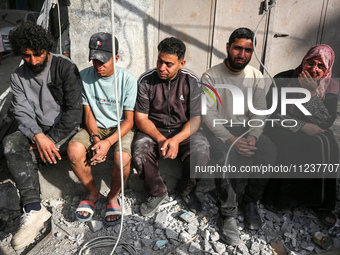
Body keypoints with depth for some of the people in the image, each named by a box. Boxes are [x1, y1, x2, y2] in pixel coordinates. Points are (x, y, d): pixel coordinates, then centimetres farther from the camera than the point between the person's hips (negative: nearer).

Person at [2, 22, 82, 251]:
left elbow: (74, 109, -15)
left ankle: (33, 209, -8)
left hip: (65, 128, -4)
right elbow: (22, 112, -5)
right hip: (36, 130, 4)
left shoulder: (65, 67, -9)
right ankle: (34, 209, -30)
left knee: (24, 154, -25)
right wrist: (39, 137, -25)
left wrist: (50, 140, -19)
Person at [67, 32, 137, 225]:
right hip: (96, 127, 3)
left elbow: (129, 119, -11)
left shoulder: (128, 80, -11)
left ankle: (113, 197, 1)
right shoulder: (85, 76, -4)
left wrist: (108, 142, -24)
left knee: (123, 157, -33)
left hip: (121, 128, -2)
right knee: (74, 149, -28)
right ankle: (93, 193, 0)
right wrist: (95, 138, -18)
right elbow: (88, 113, 0)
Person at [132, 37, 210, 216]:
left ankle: (186, 189, 4)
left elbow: (195, 119, -8)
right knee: (140, 153, -30)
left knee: (201, 150, -28)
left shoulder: (191, 81, -6)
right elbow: (141, 118, -7)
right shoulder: (146, 80, -7)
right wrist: (160, 139, -24)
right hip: (152, 130, 0)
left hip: (183, 131, 0)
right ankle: (158, 193, 0)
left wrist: (176, 140, -25)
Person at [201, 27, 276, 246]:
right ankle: (228, 214, -17)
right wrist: (230, 139, -26)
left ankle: (250, 200, -1)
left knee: (269, 151, -24)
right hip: (218, 130, -3)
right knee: (228, 156, -33)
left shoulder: (257, 77, 5)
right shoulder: (211, 76, -8)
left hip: (246, 128, 4)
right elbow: (209, 114, -15)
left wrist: (252, 136, -18)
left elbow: (259, 112, 1)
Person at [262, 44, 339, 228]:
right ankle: (280, 197, -11)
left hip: (314, 134, 3)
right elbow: (271, 112, -13)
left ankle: (321, 203, -8)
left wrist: (312, 94, -22)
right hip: (281, 132, -2)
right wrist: (302, 126, -19)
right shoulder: (284, 79, -8)